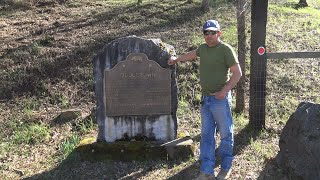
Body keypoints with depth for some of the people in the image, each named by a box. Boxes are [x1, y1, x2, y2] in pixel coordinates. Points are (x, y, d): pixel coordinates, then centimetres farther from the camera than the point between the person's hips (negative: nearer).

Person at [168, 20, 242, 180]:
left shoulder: (225, 49, -8)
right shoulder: (203, 48, 11)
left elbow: (237, 73, -9)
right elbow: (192, 54, 33)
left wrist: (225, 90, -18)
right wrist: (176, 59, 45)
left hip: (220, 99, -6)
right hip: (205, 99, 7)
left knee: (225, 134, 5)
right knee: (206, 135, 8)